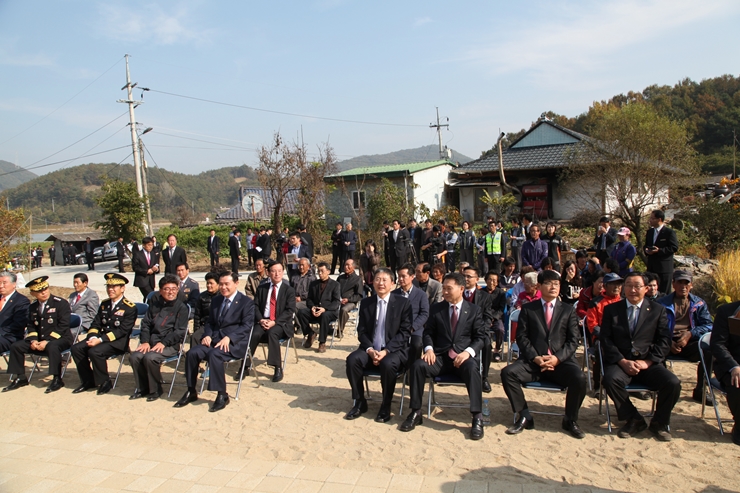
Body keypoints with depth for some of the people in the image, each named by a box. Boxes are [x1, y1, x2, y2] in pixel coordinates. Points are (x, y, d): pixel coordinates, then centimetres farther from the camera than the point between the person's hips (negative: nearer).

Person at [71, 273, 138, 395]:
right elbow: (96, 324, 10)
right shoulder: (104, 304, 14)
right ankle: (88, 380, 5)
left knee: (95, 352, -29)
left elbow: (122, 331, -17)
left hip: (118, 342, -7)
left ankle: (104, 382, -7)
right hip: (101, 338, 8)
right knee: (76, 348, -9)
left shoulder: (130, 307, -10)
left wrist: (100, 339, -23)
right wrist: (93, 337, -11)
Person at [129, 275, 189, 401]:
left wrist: (163, 343, -19)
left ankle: (155, 390, -6)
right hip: (152, 341, 5)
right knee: (134, 356, -19)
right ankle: (142, 388, 4)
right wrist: (145, 341, -2)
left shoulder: (182, 306, -4)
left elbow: (179, 331, -10)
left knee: (150, 357, -29)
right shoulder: (155, 300, 13)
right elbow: (146, 323, 12)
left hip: (170, 344, -5)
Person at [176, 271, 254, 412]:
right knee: (192, 353, -19)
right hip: (215, 339, 6)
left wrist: (228, 337, -23)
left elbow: (246, 326, -10)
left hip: (235, 342, -6)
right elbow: (210, 322, 21)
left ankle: (222, 395, -20)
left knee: (214, 354, -33)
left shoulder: (246, 302, -1)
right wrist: (207, 335, -1)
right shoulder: (216, 300, 20)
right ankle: (191, 392, -3)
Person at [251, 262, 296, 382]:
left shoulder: (289, 290, 3)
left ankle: (278, 368, -26)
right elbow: (255, 306, 9)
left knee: (272, 333, -34)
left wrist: (274, 322, -18)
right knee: (254, 334, -29)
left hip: (281, 323, -3)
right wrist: (261, 320, -11)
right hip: (263, 321, 3)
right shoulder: (262, 288, 13)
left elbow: (290, 310, -6)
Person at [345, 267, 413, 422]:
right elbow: (361, 331, 7)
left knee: (387, 364, -35)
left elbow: (405, 332, -8)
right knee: (352, 359, -24)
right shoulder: (366, 303, 8)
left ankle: (386, 406, -10)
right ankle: (359, 403, -4)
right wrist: (369, 349, -13)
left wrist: (386, 351, -19)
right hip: (371, 350, 4)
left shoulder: (403, 303, -3)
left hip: (394, 350, -3)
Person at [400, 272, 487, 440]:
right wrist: (429, 348, -11)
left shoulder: (474, 310, 7)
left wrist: (468, 352, -17)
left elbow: (480, 337, 3)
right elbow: (428, 332, 11)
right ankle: (416, 413, -13)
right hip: (440, 356, 2)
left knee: (472, 369, -37)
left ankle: (477, 417, -25)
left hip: (464, 356, -2)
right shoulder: (436, 308, 12)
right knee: (417, 366, -26)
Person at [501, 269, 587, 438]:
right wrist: (536, 358, -14)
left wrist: (557, 358, -13)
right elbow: (521, 337, 2)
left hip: (561, 361, 0)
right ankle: (525, 417, -7)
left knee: (579, 378, -30)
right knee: (507, 372, -25)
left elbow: (573, 341, 4)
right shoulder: (528, 309, 11)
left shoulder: (568, 310, 13)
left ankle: (570, 421, -2)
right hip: (533, 361, 0)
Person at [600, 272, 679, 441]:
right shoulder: (611, 309, 9)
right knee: (610, 380, -32)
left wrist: (647, 362, -11)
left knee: (673, 383, -25)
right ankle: (634, 419, -7)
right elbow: (605, 339, 0)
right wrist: (622, 361, -13)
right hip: (620, 362, -1)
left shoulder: (658, 310, 11)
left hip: (649, 364, 1)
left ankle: (659, 422, 3)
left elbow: (664, 341, 2)